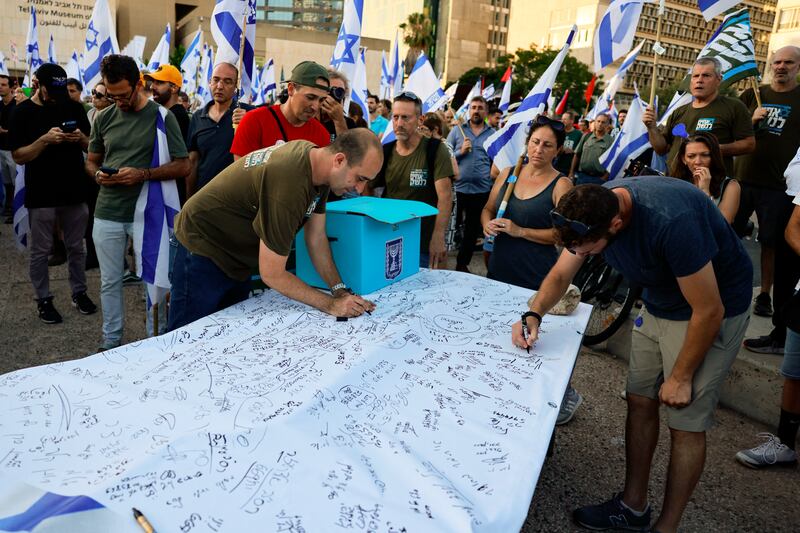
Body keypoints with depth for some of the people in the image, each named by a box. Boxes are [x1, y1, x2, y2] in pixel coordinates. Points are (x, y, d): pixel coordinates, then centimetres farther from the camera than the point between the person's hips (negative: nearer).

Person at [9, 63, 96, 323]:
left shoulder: (75, 107, 4)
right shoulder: (23, 112, -4)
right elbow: (18, 156, -7)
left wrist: (81, 138, -13)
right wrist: (45, 139, -22)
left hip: (75, 191, 2)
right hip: (41, 195, -2)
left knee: (76, 247, 13)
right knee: (40, 251, 7)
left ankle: (79, 292, 27)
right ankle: (44, 300, 19)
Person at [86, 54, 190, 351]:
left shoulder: (161, 116, -4)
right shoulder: (103, 119, 7)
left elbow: (183, 166, -7)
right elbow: (91, 160, 18)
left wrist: (143, 174, -19)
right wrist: (98, 175, -6)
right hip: (107, 213, 4)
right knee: (110, 281, 12)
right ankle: (111, 341, 27)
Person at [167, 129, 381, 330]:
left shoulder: (314, 153, -9)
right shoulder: (289, 184, -37)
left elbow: (317, 237, -2)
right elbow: (272, 274, -29)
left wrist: (341, 291, -8)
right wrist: (330, 305, -24)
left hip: (238, 255, 9)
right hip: (203, 249, -9)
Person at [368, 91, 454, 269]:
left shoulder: (435, 149, -8)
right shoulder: (385, 152, 4)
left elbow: (445, 195, -16)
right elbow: (368, 189, 15)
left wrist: (438, 237, -24)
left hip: (425, 244, -4)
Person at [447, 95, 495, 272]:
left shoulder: (493, 134, 7)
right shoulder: (457, 131, 4)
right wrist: (460, 152, -13)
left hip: (482, 190, 2)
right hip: (457, 188, -2)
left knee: (473, 230, 12)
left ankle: (462, 264, 26)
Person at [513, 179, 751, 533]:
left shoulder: (672, 222, -38)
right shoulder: (591, 210, -16)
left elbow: (709, 311, -26)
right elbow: (559, 276, -1)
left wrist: (681, 377, -14)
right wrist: (533, 315, -19)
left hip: (713, 311, -6)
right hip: (659, 305, 7)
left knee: (686, 425, -2)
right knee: (640, 403, 9)